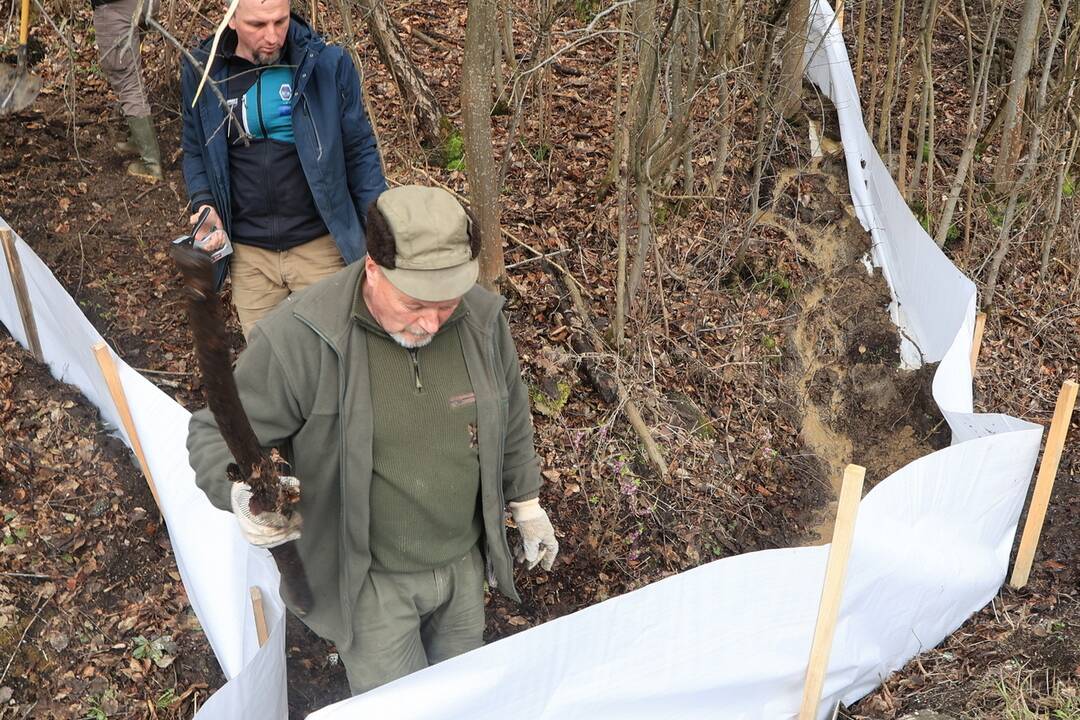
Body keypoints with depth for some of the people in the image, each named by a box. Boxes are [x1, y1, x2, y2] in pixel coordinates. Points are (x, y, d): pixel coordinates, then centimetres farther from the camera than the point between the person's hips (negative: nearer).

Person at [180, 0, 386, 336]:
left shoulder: (328, 64, -9)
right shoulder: (202, 72, -2)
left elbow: (359, 151, -2)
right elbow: (195, 152, 12)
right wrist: (203, 203, -6)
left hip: (320, 245, -2)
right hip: (248, 252, 2)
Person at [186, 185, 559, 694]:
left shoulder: (483, 317, -12)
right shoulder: (299, 338, -27)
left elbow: (509, 417, 5)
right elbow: (215, 436, -16)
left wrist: (527, 504, 15)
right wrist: (243, 493, -38)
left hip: (464, 560, 5)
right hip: (370, 577, -4)